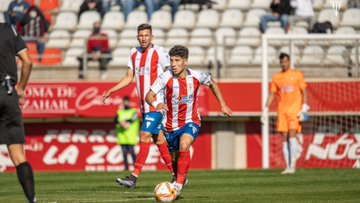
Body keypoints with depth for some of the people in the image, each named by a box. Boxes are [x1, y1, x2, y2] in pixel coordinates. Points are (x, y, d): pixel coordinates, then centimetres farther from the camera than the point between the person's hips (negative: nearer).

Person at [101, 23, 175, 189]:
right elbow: (129, 78, 18)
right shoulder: (134, 53, 12)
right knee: (159, 139, 10)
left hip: (157, 103, -7)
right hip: (144, 105, 7)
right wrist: (110, 91, 11)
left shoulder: (160, 53, -8)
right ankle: (177, 176, 18)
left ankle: (133, 177, -14)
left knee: (145, 136, -13)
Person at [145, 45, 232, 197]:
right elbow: (149, 95, -25)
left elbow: (212, 84, 9)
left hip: (190, 122, -2)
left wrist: (223, 105, 8)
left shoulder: (196, 76, -13)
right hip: (170, 125, 2)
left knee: (184, 146, -31)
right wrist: (156, 104, -47)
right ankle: (178, 177, 49)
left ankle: (179, 184, -26)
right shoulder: (166, 77, -18)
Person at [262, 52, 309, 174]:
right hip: (282, 111, 3)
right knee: (285, 139, 0)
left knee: (292, 136, -14)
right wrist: (265, 110, 5)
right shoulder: (276, 78, 11)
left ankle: (293, 165, -15)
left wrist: (304, 108, -8)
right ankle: (287, 167, 3)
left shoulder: (297, 75, 4)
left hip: (295, 110, -3)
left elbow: (304, 92, 3)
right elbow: (271, 95, 13)